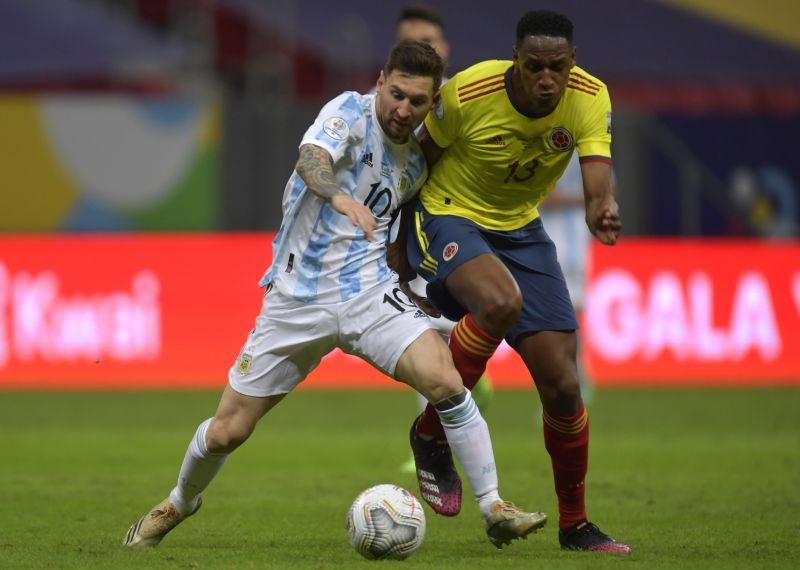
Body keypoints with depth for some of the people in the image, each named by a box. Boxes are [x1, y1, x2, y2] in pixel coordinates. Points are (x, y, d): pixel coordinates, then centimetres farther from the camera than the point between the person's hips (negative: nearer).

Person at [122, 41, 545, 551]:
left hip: (369, 294, 3)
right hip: (297, 298, -3)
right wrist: (340, 197, -49)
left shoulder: (416, 164, 9)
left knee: (445, 381, -23)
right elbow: (311, 158, -30)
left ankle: (494, 510, -13)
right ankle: (181, 501, 35)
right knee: (227, 432, 3)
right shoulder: (351, 112, -7)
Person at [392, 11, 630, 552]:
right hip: (449, 218, -4)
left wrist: (602, 209, -53)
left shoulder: (590, 97, -16)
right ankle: (431, 431, -14)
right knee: (501, 302, -38)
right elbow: (418, 158, -6)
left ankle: (575, 524, 18)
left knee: (562, 385, -2)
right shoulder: (467, 92, -24)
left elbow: (598, 174, -29)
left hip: (521, 230, 4)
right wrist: (402, 243, 2)